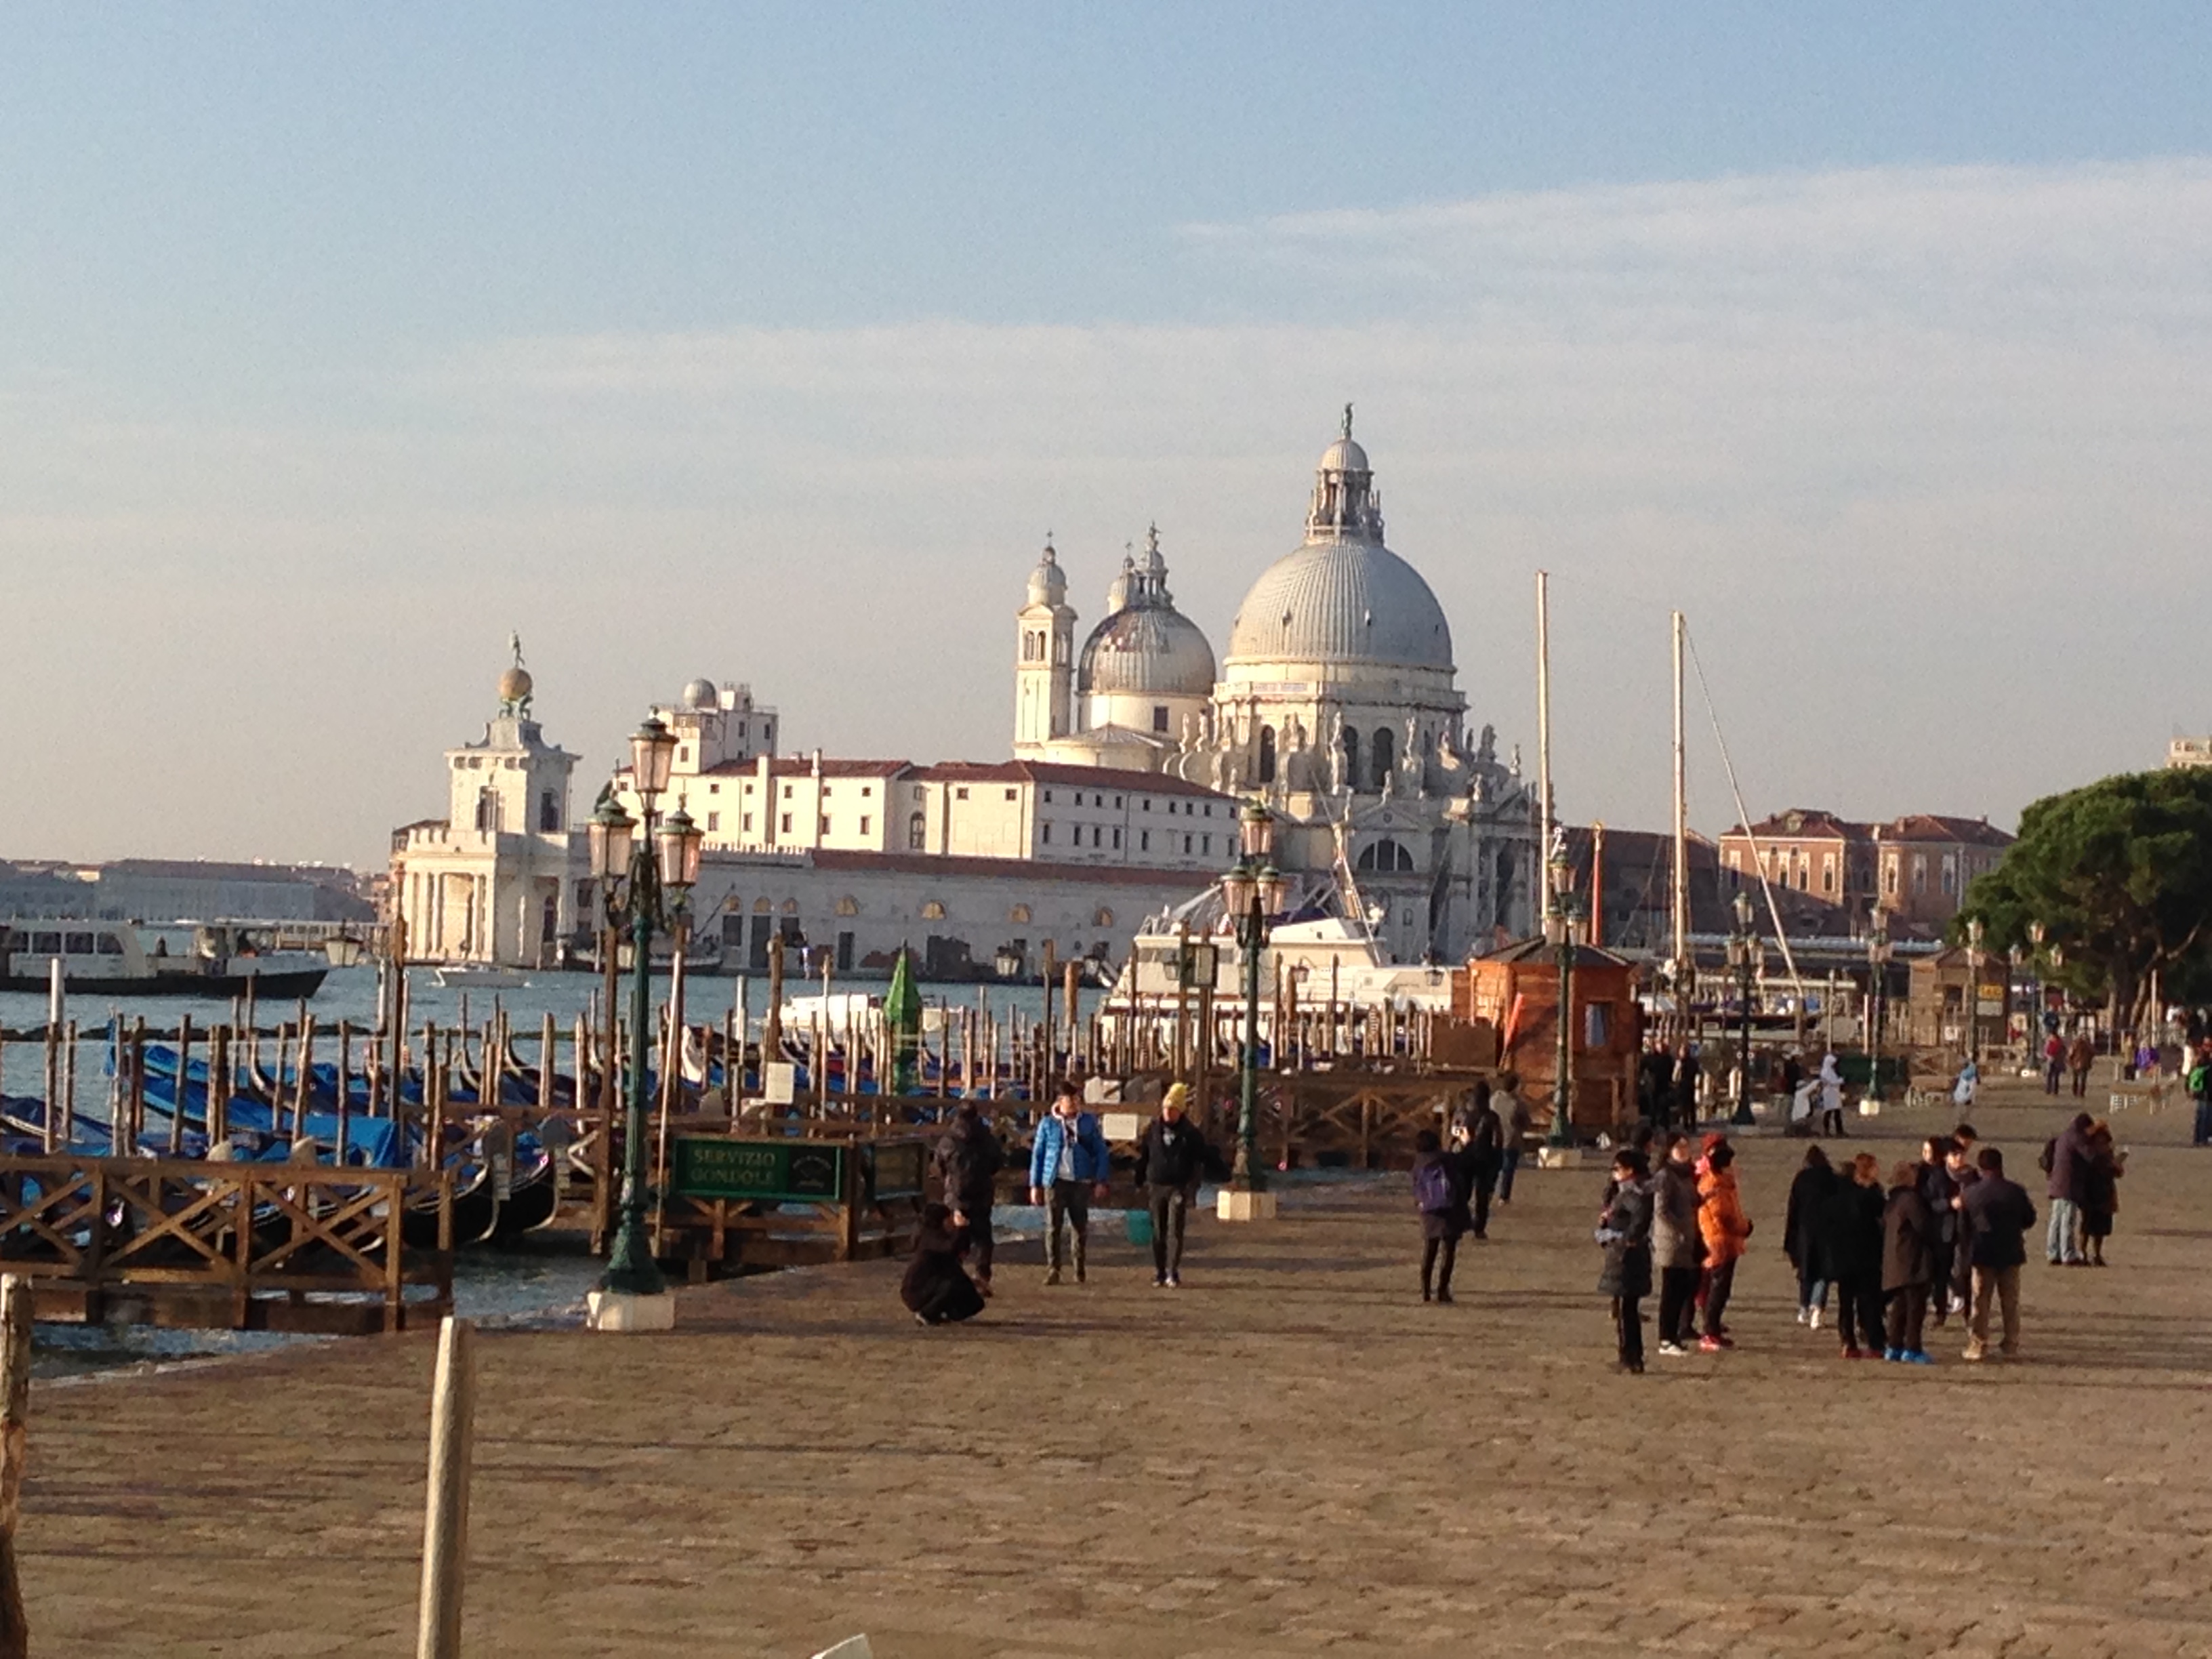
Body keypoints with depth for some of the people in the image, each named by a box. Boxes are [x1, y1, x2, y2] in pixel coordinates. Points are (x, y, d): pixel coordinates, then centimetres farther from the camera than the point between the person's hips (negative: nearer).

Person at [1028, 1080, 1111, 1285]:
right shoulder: (1048, 1124, 3)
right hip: (1056, 1181, -1)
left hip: (1081, 1181, 1)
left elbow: (1100, 1152, 7)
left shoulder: (1089, 1122, 5)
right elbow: (1038, 1154, 6)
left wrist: (1101, 1181, 0)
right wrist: (1035, 1185, 3)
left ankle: (1080, 1269, 19)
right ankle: (1053, 1270, -2)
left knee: (1081, 1226, 7)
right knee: (1053, 1227, -5)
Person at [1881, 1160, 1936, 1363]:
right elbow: (1924, 1227, -15)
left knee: (1899, 1307, 13)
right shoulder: (1910, 1199, -13)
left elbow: (1884, 1228, 16)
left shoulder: (1891, 1202, 14)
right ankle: (1912, 1349, -7)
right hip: (1913, 1262, -9)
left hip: (1893, 1262, 9)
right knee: (1916, 1306, -5)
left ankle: (1894, 1347, 14)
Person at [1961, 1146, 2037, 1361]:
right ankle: (2011, 1345, 12)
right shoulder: (2015, 1191, -8)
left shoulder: (1971, 1193, -9)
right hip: (2010, 1253, 1)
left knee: (1980, 1301, 6)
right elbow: (2029, 1220, 1)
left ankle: (1978, 1345, 3)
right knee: (2010, 1301, 11)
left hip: (1983, 1254, -1)